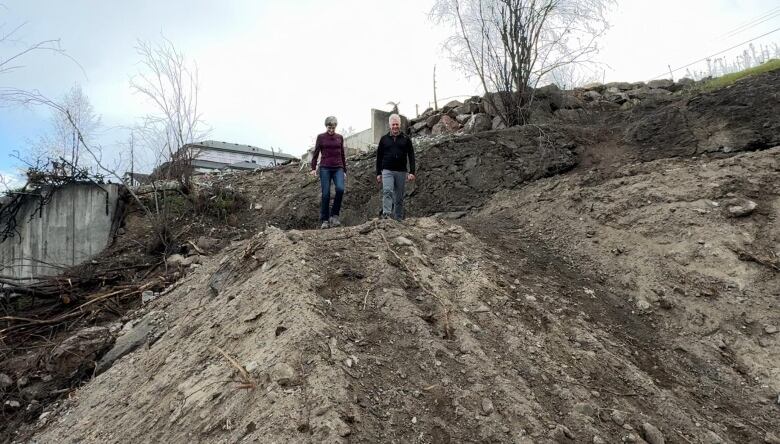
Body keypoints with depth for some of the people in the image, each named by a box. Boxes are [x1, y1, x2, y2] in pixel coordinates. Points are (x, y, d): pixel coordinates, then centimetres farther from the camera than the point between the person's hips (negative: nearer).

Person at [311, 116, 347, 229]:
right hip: (325, 168, -2)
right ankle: (324, 220, 2)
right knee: (326, 194, -6)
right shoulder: (321, 137, 5)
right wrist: (313, 168, -6)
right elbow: (316, 153, 4)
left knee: (340, 189, -22)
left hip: (338, 168, 2)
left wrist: (345, 171, 16)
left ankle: (334, 215, -8)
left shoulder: (340, 137, 12)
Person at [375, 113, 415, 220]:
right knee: (387, 191, -22)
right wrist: (378, 173, 6)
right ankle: (386, 214, -34)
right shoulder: (384, 139, 9)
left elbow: (411, 156, 4)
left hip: (401, 172, 1)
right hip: (387, 171, -1)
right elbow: (379, 157, 11)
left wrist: (412, 172, -6)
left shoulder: (406, 139, 7)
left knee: (399, 198, 4)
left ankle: (398, 219, 10)